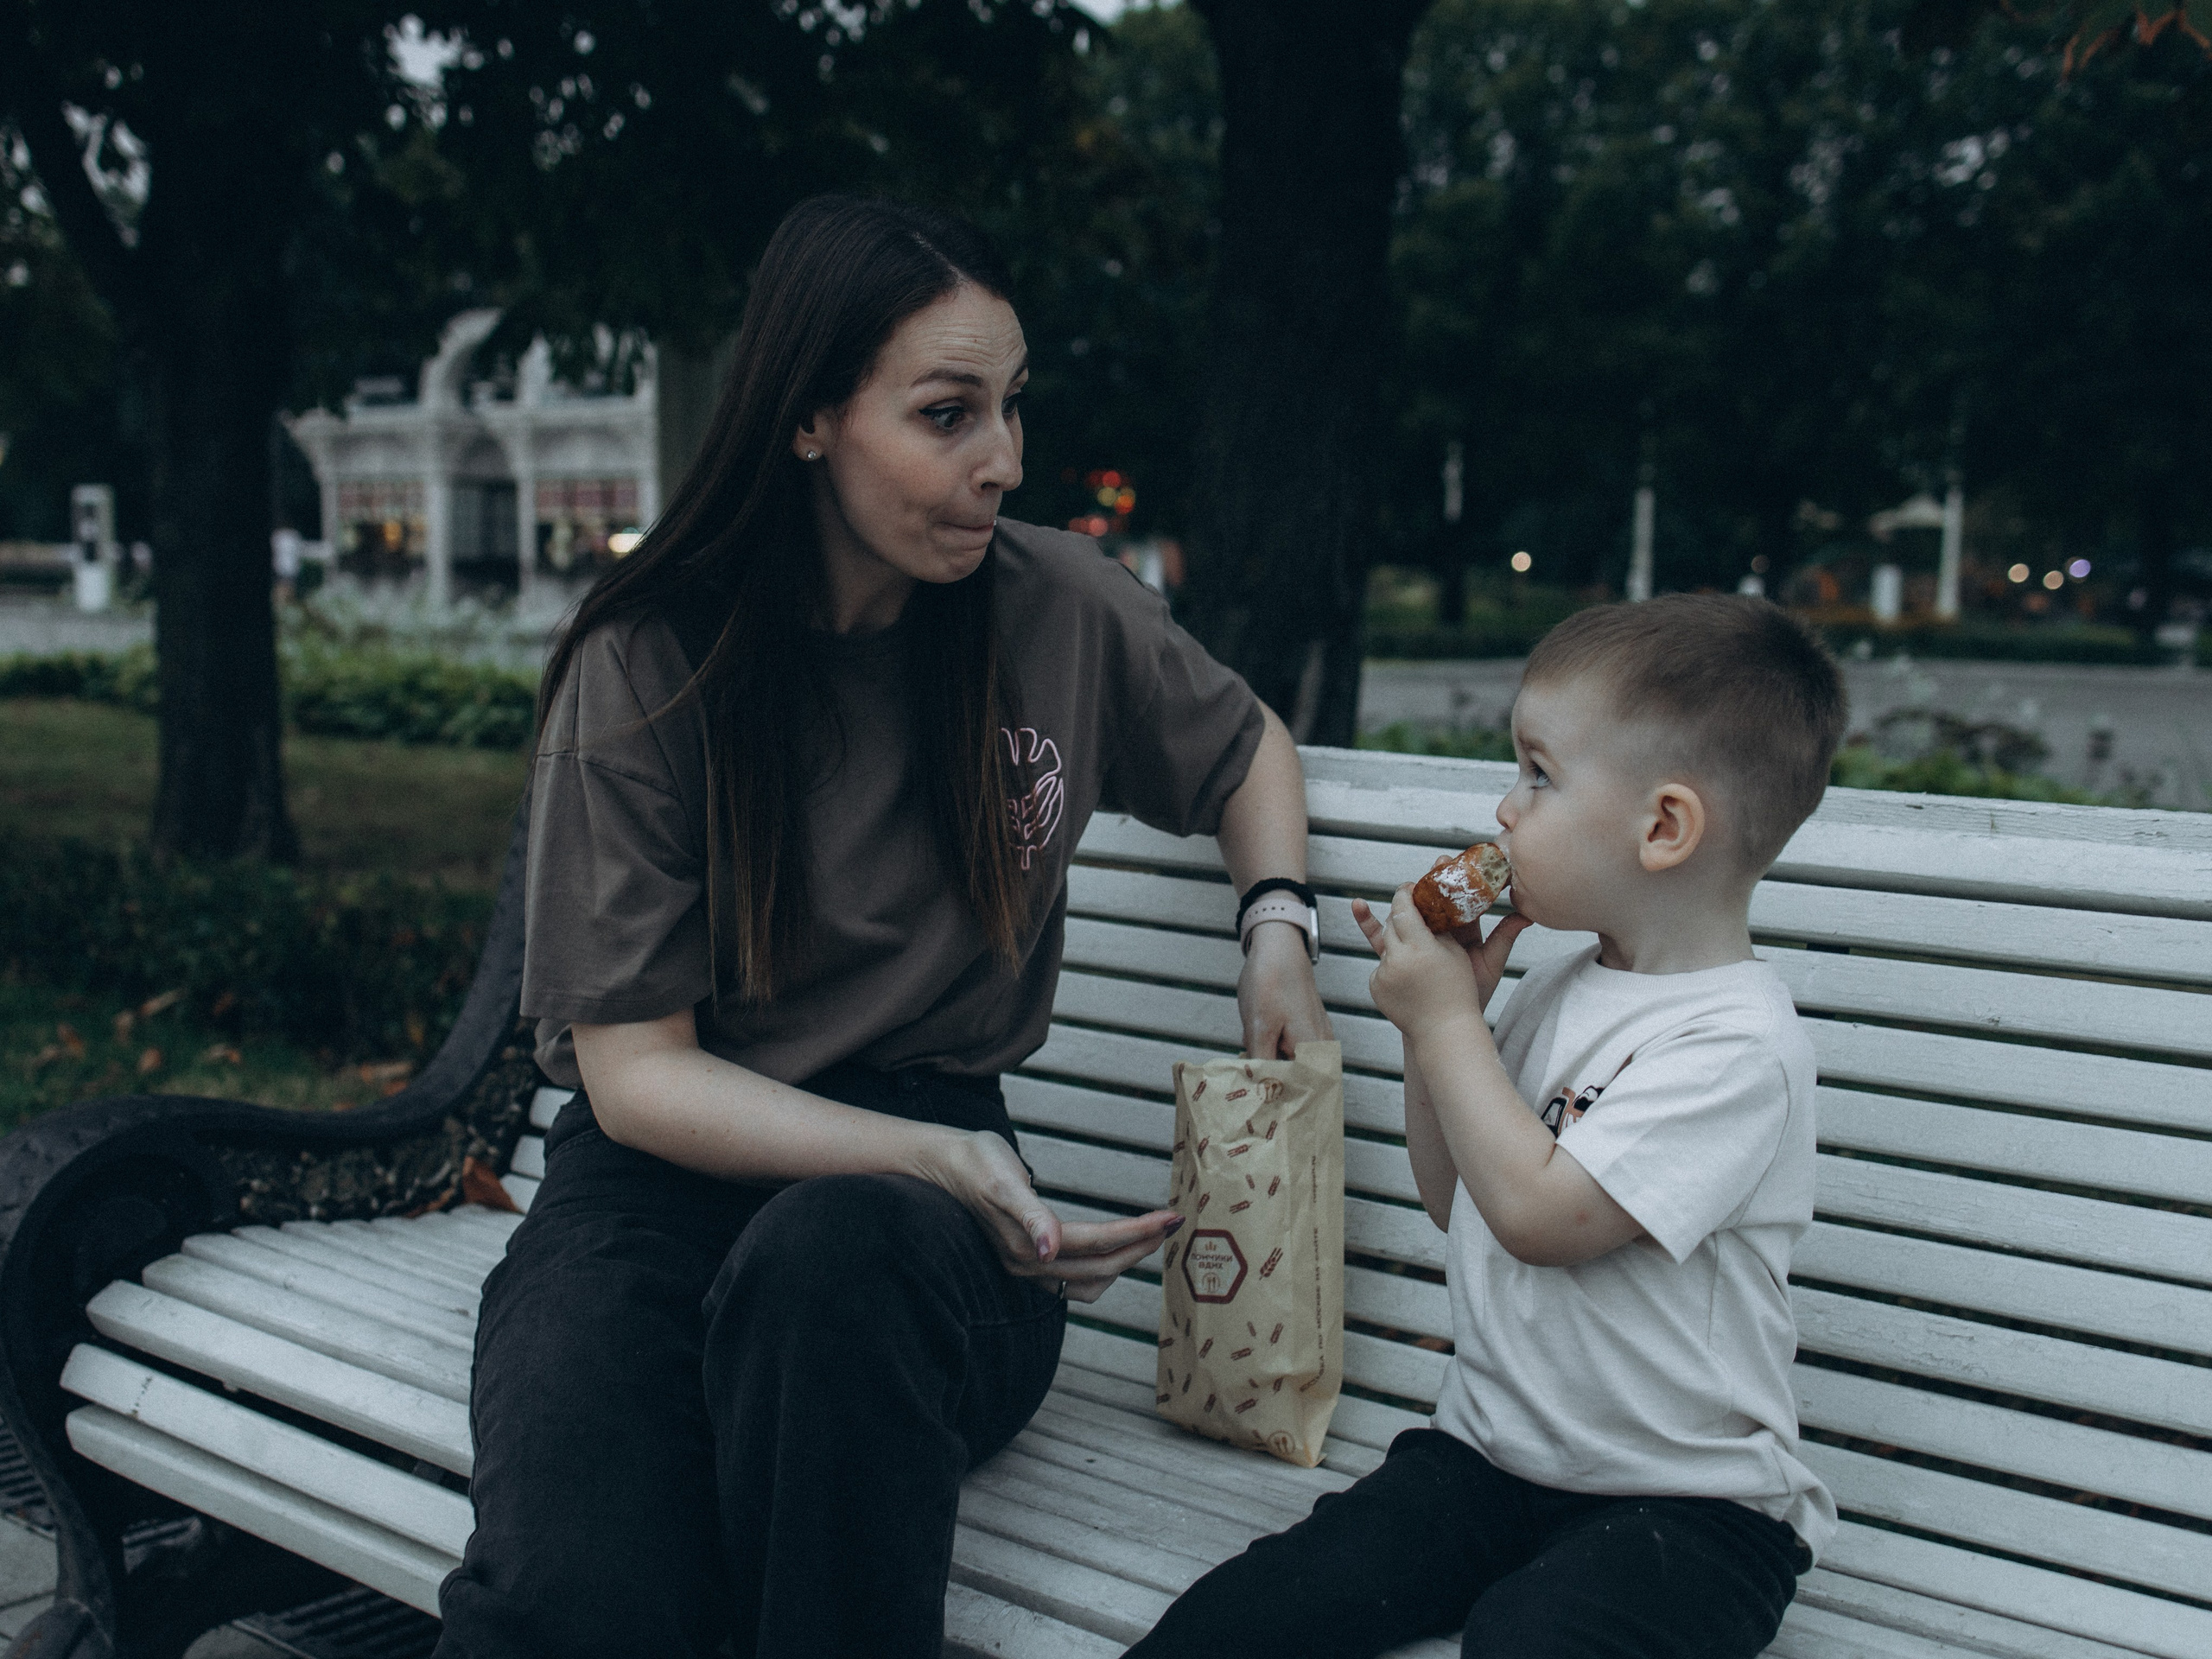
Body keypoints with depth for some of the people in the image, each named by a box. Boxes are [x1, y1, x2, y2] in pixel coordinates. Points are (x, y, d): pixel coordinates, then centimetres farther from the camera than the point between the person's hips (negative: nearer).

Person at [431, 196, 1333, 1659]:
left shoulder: (1061, 608, 2)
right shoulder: (647, 669, -6)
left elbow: (1248, 748, 24)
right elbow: (636, 1071, -7)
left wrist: (1278, 925, 4)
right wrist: (934, 1159, -20)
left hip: (918, 1172, 3)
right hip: (676, 1168, -2)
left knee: (842, 1245, -38)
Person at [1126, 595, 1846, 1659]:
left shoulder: (1736, 1044, -17)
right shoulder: (1556, 986, 9)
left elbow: (1538, 1211, -24)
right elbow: (1456, 1199, 17)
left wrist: (1446, 1020, -12)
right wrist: (1429, 1012, 5)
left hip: (1683, 1500, -6)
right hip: (1488, 1449, 7)